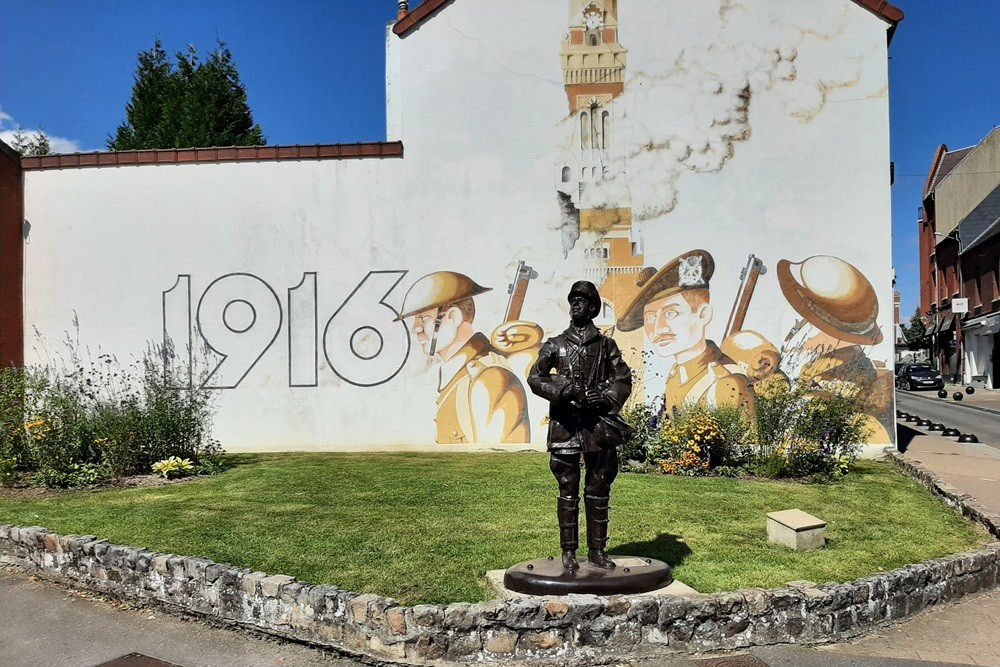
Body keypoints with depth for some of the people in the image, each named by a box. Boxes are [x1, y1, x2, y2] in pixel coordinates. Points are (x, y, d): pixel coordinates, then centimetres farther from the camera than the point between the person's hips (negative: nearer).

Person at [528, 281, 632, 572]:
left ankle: (597, 550, 18)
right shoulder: (555, 345, 7)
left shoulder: (606, 345, 10)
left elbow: (623, 379, 9)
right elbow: (535, 378, 1)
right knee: (568, 489, 2)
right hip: (565, 423, -1)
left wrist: (608, 398, -11)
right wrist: (564, 390, -13)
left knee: (599, 488, 7)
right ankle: (569, 552, 10)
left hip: (598, 422, 1)